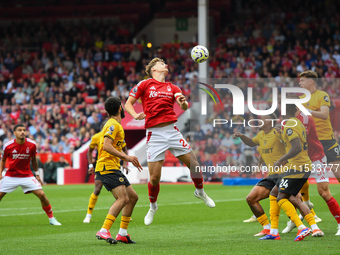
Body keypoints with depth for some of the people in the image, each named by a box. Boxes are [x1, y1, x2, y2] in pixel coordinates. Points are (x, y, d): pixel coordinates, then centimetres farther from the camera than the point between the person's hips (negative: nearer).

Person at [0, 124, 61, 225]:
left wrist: (37, 174, 11)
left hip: (27, 176, 0)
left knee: (41, 194, -10)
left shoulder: (32, 145, -8)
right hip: (10, 177, 0)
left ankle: (51, 218, 5)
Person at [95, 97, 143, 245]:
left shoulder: (115, 125, 22)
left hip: (113, 168, 11)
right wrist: (127, 157, -24)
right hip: (107, 167, -11)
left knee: (133, 197, 11)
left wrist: (131, 160, 27)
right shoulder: (113, 125, -10)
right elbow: (106, 146, -22)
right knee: (123, 198, -23)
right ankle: (104, 231, -31)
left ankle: (123, 233, 12)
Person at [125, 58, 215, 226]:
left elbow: (184, 107, 3)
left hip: (172, 130, 3)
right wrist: (135, 115, -15)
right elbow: (128, 103, 6)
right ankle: (153, 207, 20)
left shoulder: (172, 88, 16)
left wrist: (183, 102, -21)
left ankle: (200, 192, 30)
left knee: (194, 164, 1)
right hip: (154, 134, -3)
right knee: (154, 177, -6)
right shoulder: (145, 84, 5)